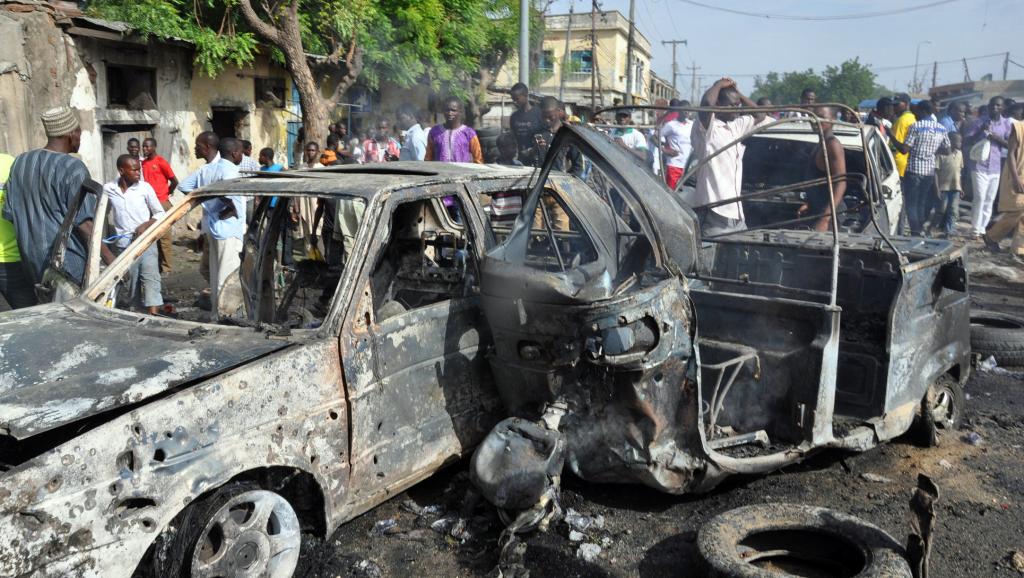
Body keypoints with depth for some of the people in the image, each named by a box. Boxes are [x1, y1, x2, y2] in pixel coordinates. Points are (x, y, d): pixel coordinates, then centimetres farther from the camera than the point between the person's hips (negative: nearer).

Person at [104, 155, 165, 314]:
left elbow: (160, 213, 1)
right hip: (123, 244, 2)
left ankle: (153, 316, -21)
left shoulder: (145, 187, -5)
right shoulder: (108, 189, -2)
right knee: (132, 281, 9)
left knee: (150, 278, -14)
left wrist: (145, 225, -14)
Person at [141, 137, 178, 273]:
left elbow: (174, 181, -6)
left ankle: (166, 266, 3)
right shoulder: (143, 162, 10)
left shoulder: (161, 162, -8)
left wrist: (166, 194, 5)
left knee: (164, 235, -2)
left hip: (161, 203, -6)